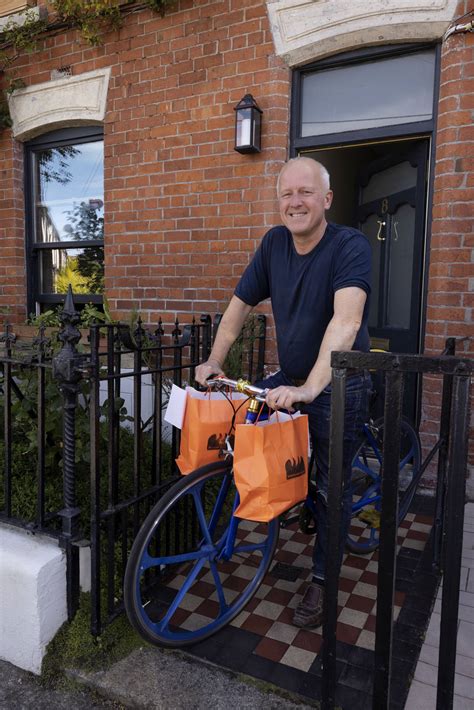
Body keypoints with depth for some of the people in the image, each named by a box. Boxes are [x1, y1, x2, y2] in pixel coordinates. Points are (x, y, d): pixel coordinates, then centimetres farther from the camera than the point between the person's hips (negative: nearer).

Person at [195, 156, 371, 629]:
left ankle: (322, 580, 25)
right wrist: (214, 361, -2)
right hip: (290, 379, 6)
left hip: (339, 385, -5)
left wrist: (309, 389, -45)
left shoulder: (350, 245, -20)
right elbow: (240, 304, 4)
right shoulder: (275, 243, -2)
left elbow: (346, 319, -35)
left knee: (332, 487, 2)